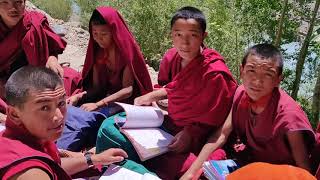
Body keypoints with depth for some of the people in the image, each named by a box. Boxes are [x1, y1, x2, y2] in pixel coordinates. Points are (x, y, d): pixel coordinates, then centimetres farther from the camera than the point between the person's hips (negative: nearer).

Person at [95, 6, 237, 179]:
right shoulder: (173, 56, -3)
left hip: (193, 141, -7)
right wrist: (150, 97, 4)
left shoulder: (215, 73, -22)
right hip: (169, 124, 7)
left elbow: (214, 122, -13)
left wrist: (189, 134, -24)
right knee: (109, 127, 2)